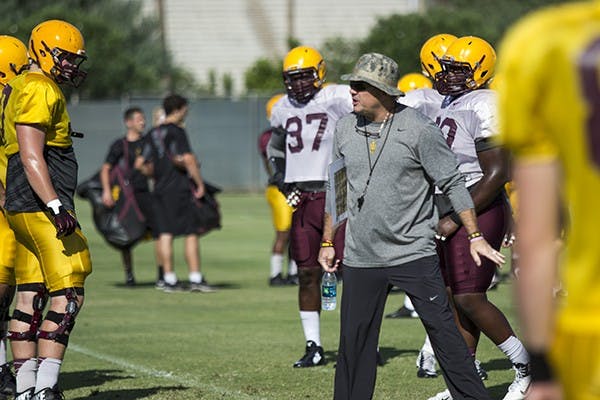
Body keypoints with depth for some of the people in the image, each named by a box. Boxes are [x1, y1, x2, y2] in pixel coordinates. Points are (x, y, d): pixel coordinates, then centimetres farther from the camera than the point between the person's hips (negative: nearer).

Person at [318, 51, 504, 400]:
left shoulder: (419, 129, -9)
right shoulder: (346, 129, 6)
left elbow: (453, 183, -5)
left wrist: (475, 236, -6)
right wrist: (328, 242, 18)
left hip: (414, 252, -4)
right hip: (361, 257, 4)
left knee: (442, 329, -3)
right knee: (354, 339, 5)